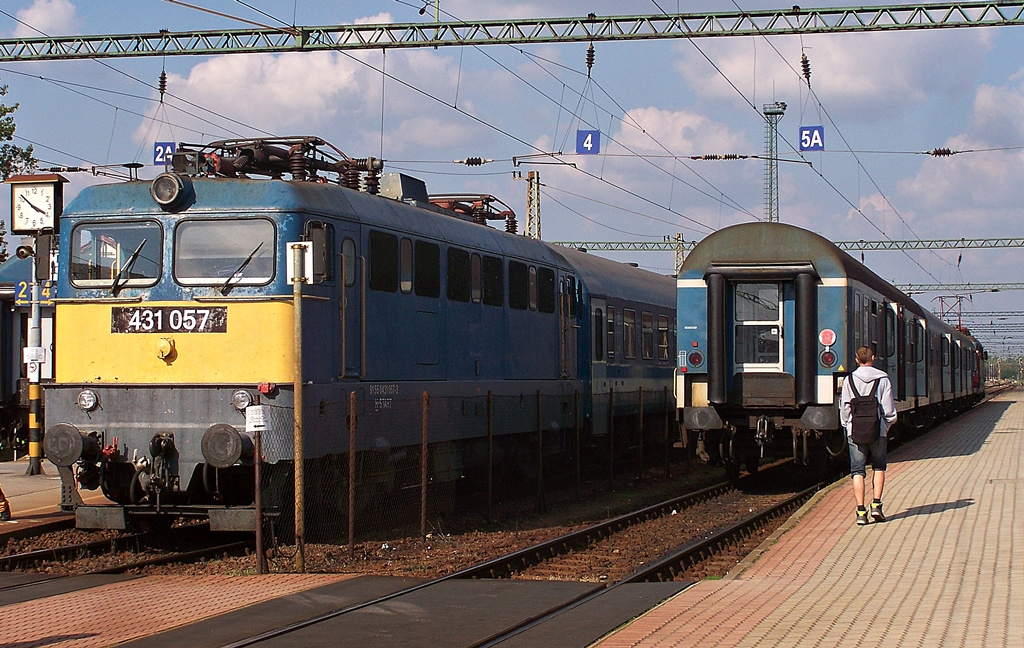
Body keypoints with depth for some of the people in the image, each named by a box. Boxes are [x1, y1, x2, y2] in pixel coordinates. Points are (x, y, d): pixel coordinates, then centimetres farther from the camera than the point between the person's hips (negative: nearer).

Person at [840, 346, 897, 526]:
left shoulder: (849, 380, 0)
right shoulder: (883, 379, -1)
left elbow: (844, 408, 1)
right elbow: (889, 408, -1)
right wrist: (888, 424, 16)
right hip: (878, 430, 0)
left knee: (857, 471, 3)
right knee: (878, 467, 18)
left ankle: (861, 512, -4)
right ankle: (876, 505, 5)